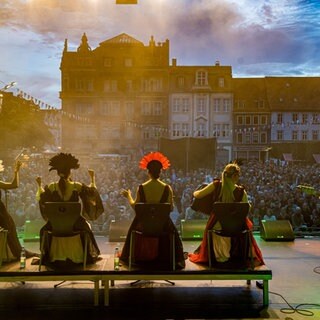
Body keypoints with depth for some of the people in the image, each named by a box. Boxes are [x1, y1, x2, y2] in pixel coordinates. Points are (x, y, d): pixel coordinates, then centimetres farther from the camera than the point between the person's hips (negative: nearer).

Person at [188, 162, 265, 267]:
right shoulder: (241, 191, -10)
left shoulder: (216, 185, -9)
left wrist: (195, 192, 19)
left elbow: (197, 195, -4)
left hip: (217, 224, 0)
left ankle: (220, 255, 53)